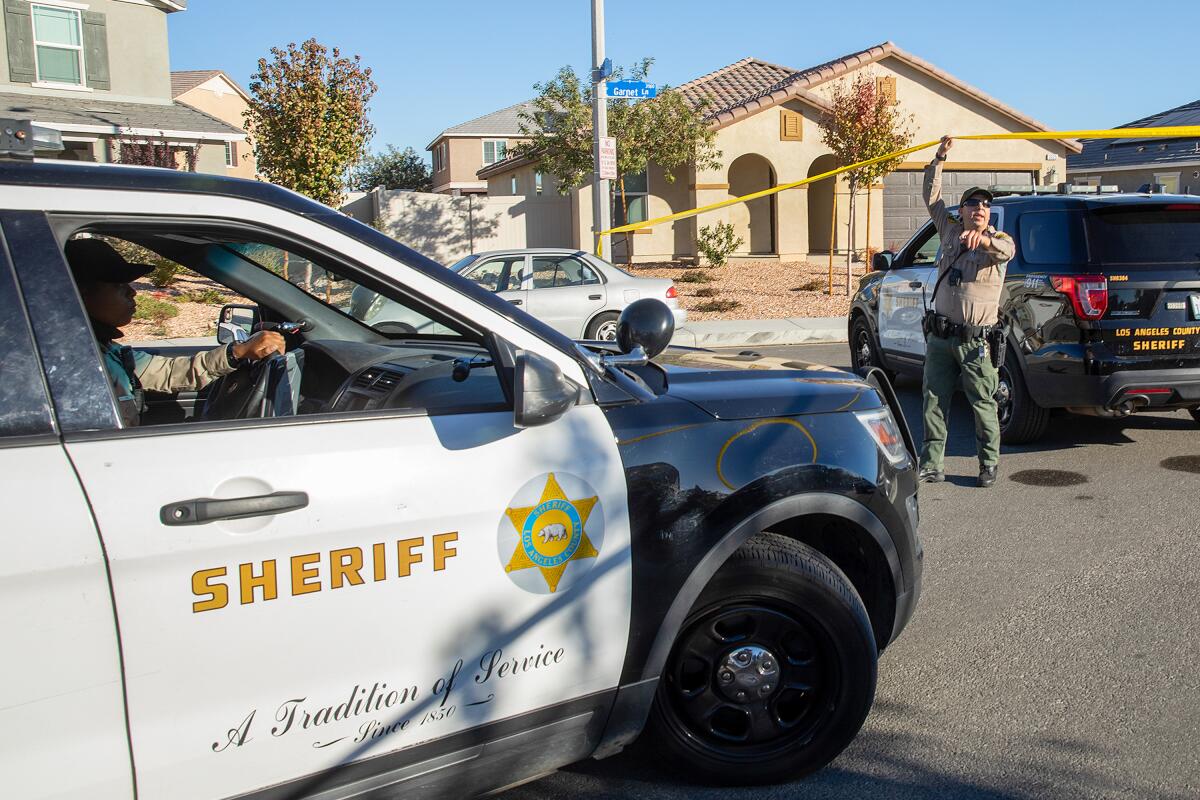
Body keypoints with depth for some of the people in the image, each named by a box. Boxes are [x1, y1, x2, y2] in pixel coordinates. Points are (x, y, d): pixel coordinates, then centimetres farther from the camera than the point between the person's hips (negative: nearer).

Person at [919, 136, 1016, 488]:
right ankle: (932, 465, 12)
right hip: (940, 336, 4)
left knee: (983, 405, 0)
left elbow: (1007, 249, -23)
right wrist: (939, 159, 8)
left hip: (975, 340, -4)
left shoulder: (998, 240, 1)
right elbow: (932, 198, 13)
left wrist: (985, 239, -44)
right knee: (934, 402, 5)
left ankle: (989, 464, 13)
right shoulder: (950, 230, 12)